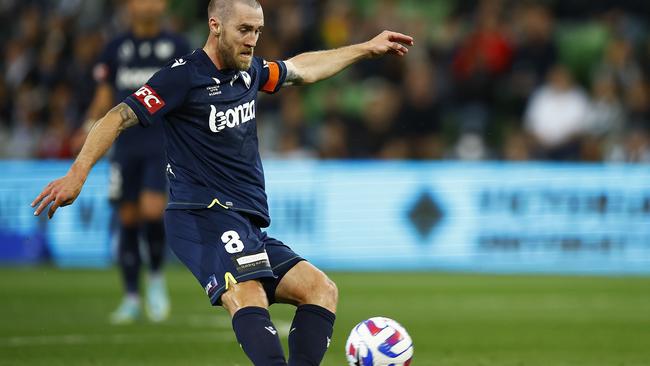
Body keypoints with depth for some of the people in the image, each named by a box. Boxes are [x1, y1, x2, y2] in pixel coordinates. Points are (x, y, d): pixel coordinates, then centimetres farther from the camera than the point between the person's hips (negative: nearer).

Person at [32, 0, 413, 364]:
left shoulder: (249, 70, 16)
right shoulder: (185, 76, -6)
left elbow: (302, 69, 35)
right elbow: (119, 118, -9)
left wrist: (367, 48, 42)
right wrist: (77, 174, -20)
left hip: (248, 227, 9)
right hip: (204, 214, -9)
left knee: (321, 289, -3)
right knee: (247, 293, -33)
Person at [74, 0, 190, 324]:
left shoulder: (178, 47, 6)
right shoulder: (116, 48, 10)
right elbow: (105, 94, 15)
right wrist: (91, 126, 0)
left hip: (164, 145, -2)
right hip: (126, 146, 2)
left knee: (152, 210, -19)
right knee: (128, 219, 2)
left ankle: (157, 278, 4)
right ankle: (131, 298, 10)